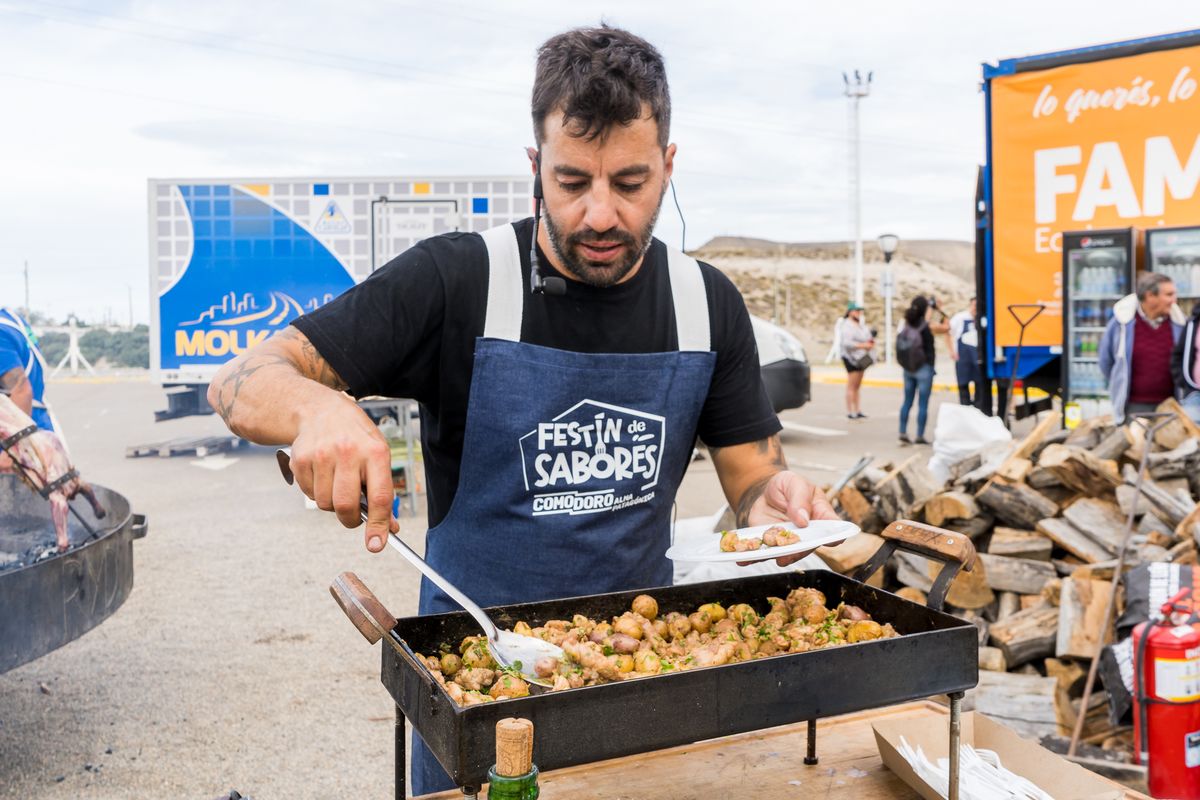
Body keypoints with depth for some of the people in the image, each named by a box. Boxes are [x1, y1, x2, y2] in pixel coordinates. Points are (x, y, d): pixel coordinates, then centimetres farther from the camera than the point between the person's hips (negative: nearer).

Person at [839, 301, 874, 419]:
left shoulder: (860, 324, 14)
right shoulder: (847, 326, -14)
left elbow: (866, 337, 26)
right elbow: (847, 343, -24)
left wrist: (871, 342, 3)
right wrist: (863, 345, -23)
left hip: (861, 358, 9)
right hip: (851, 358, -9)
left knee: (857, 386, 11)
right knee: (851, 386, -7)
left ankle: (857, 410, 15)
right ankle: (850, 412, -5)